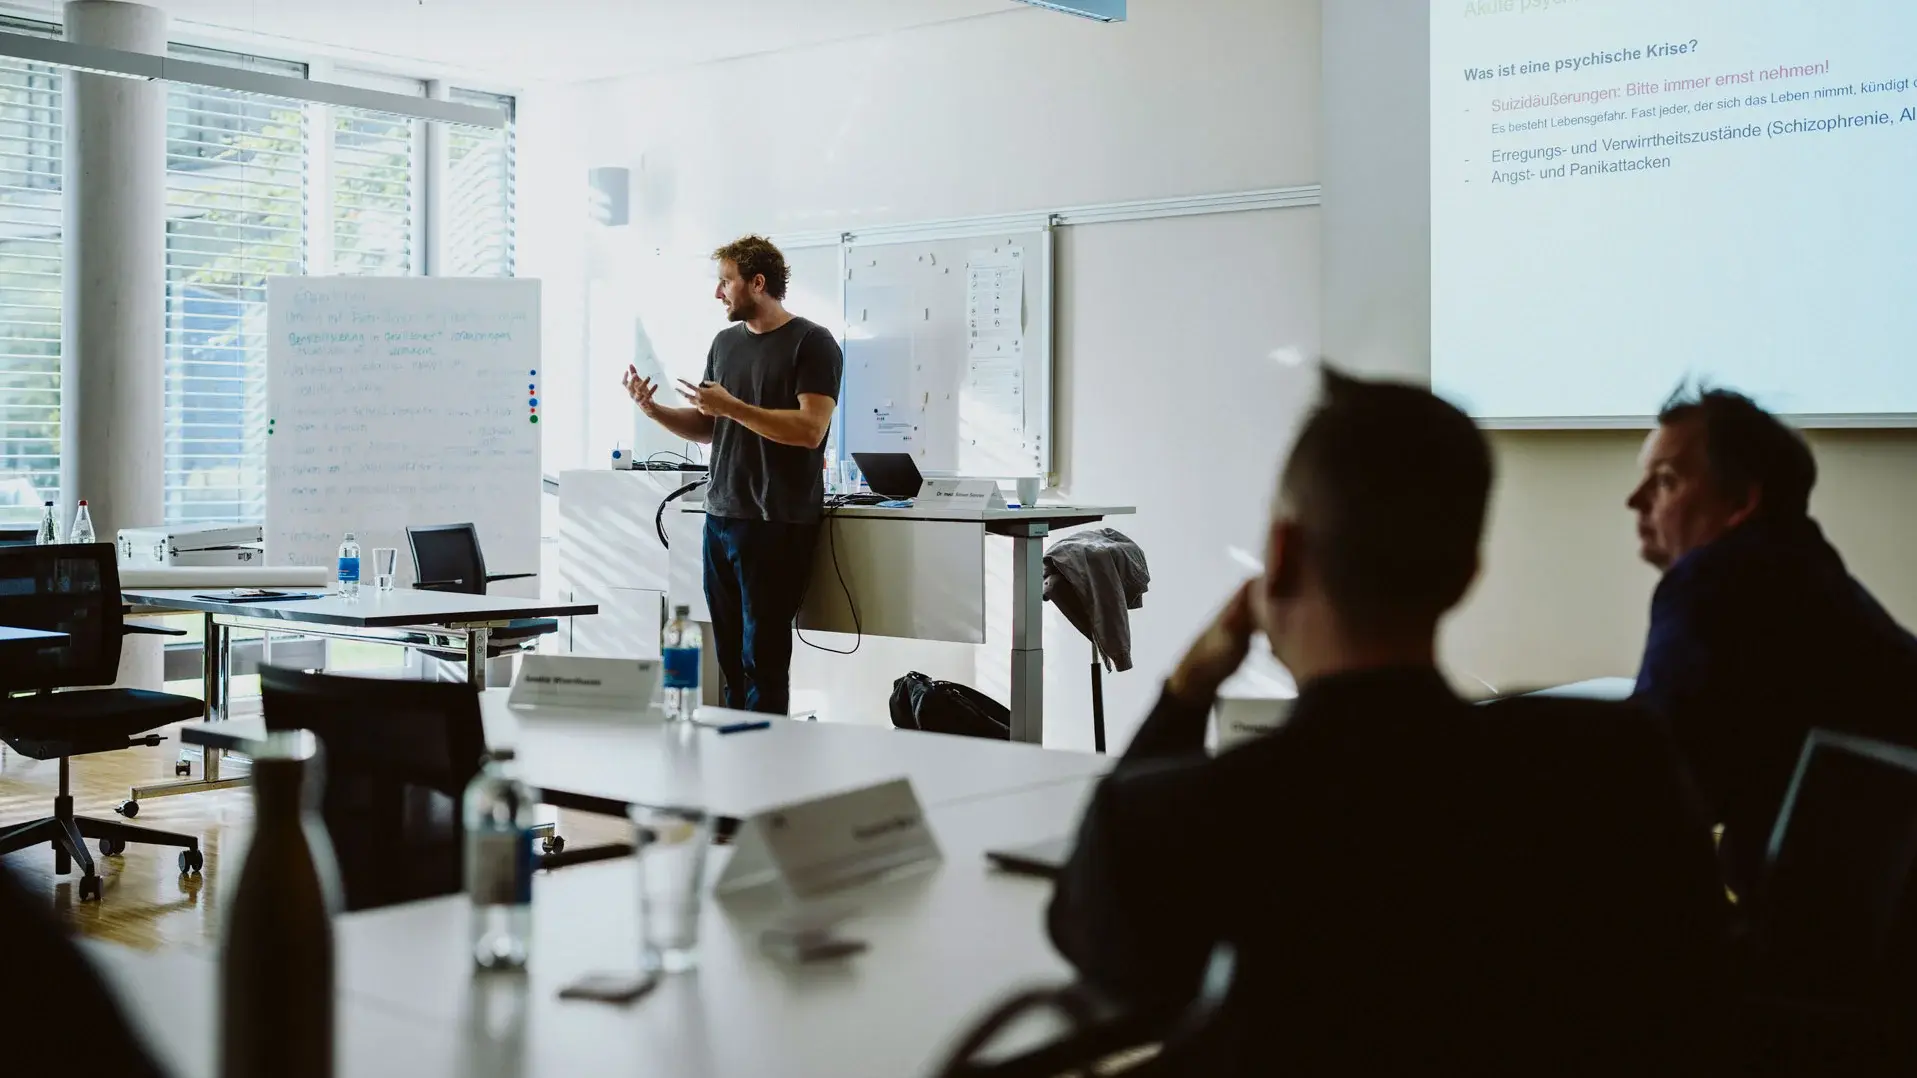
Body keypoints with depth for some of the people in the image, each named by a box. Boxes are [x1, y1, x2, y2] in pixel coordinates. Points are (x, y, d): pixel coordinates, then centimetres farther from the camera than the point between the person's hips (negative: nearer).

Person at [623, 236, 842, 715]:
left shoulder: (811, 343, -6)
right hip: (721, 516, 7)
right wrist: (655, 410, 4)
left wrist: (732, 407, -17)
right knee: (729, 653, 7)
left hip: (777, 523, -7)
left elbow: (810, 429, -17)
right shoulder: (726, 342, 16)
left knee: (763, 656, -5)